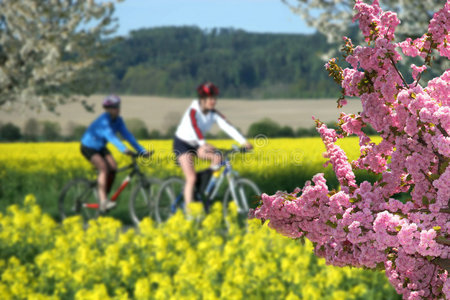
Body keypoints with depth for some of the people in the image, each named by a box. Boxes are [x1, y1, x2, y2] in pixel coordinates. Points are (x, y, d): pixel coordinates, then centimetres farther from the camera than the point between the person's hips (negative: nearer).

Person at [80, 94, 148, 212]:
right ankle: (103, 201, -29)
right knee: (104, 168, -27)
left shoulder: (118, 120, -7)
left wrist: (141, 150, -15)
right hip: (88, 148, -8)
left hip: (100, 147, 8)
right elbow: (110, 136, -44)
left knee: (113, 167, -13)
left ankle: (105, 196, 0)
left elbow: (127, 135, -8)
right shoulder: (104, 120, -30)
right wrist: (124, 149, -57)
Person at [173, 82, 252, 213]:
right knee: (191, 178, -17)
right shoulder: (193, 111, -25)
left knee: (218, 157, -19)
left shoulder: (214, 114, -8)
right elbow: (195, 127, -41)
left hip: (197, 145, 6)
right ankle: (189, 210, -12)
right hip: (182, 144, -6)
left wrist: (244, 142, -30)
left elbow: (227, 127, -18)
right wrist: (203, 144, -58)